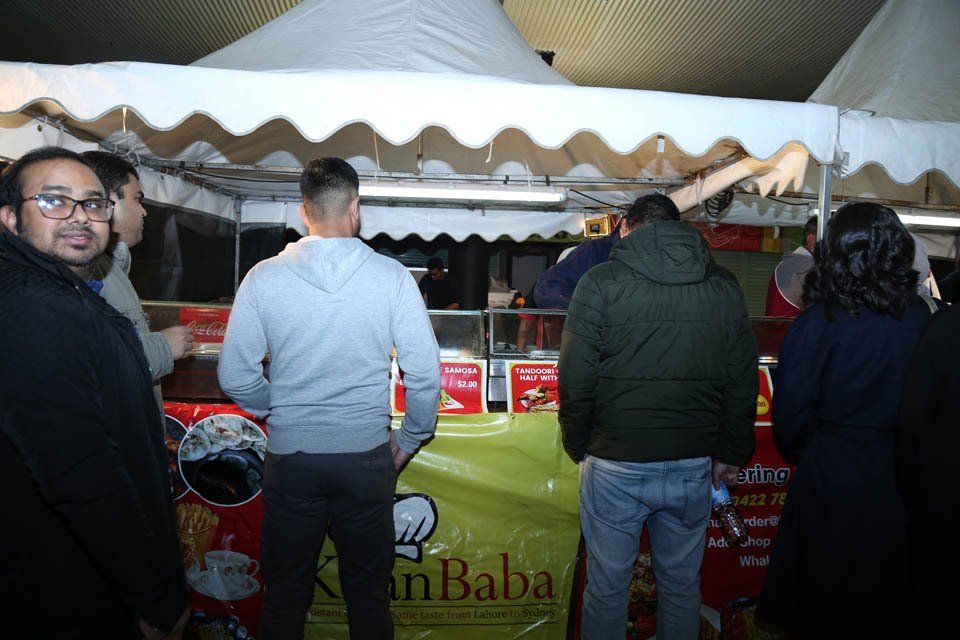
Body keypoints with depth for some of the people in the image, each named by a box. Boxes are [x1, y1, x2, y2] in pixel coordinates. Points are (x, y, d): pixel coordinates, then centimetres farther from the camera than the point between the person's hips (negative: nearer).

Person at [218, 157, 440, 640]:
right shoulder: (392, 276, -9)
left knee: (285, 591, 20)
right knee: (367, 592, 18)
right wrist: (408, 439, 6)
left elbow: (235, 377, -2)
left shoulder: (264, 277, -6)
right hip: (366, 457, 0)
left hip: (289, 457, 1)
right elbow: (425, 372, -10)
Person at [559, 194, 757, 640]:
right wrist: (732, 454, 15)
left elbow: (575, 378, -10)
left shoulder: (601, 283, -9)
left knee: (607, 587, 14)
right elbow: (743, 381, 5)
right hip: (693, 466, 4)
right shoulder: (724, 288, 2)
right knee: (682, 586, 21)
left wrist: (577, 446, 4)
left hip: (615, 467, -3)